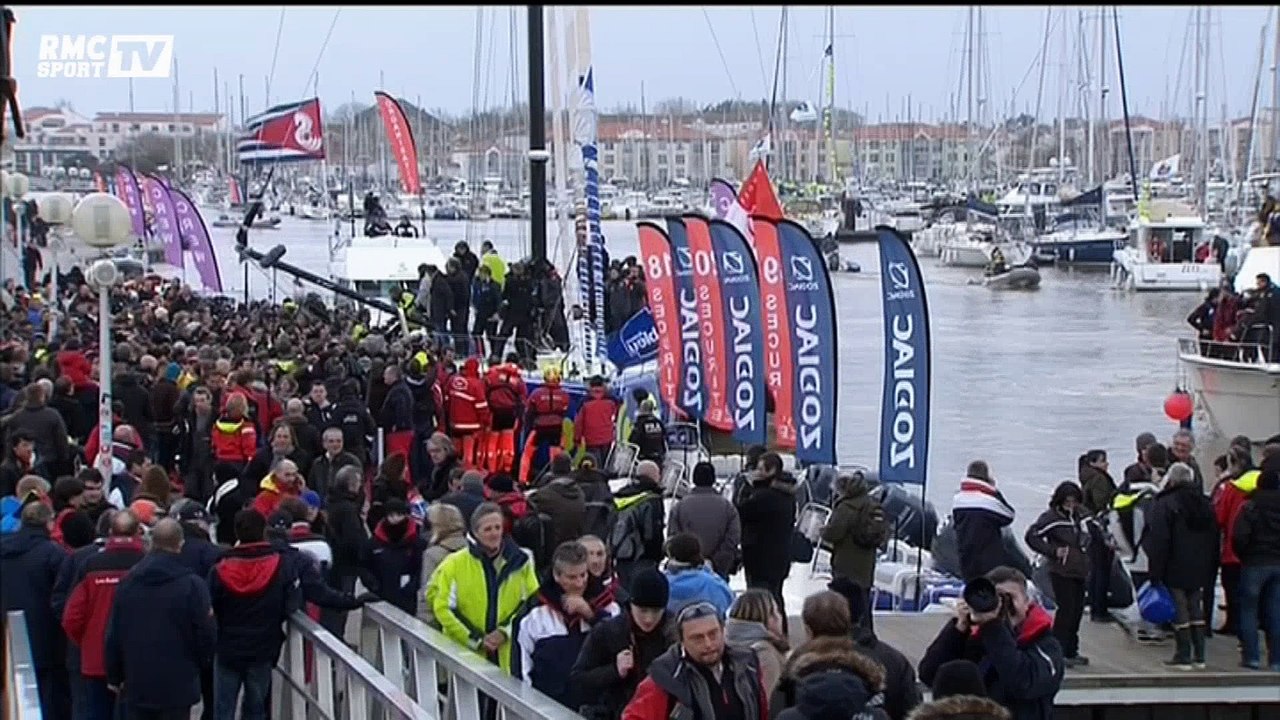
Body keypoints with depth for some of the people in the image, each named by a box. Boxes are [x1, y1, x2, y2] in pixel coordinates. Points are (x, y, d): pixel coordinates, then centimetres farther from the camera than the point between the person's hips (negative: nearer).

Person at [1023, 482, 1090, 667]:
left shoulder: (1078, 517, 15)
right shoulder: (1051, 517, -9)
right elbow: (1031, 536, -15)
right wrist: (1053, 551, -16)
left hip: (1079, 571, 7)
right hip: (1061, 572, -7)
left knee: (1077, 610, 9)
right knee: (1066, 610, -10)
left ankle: (1071, 652, 18)